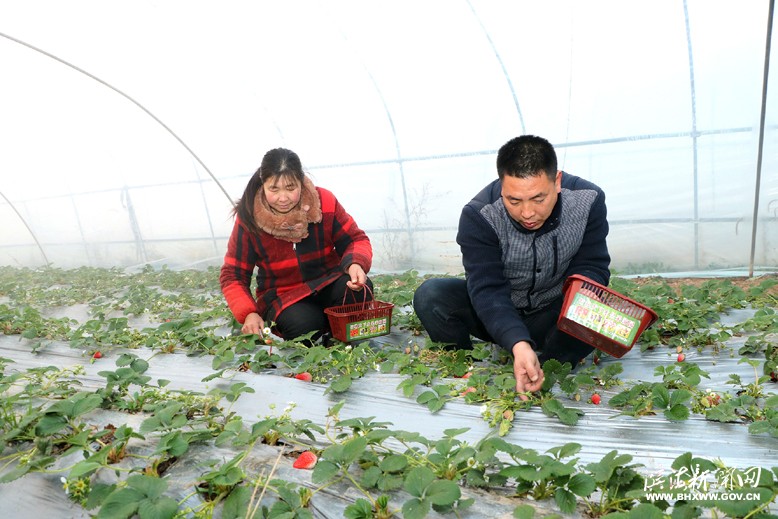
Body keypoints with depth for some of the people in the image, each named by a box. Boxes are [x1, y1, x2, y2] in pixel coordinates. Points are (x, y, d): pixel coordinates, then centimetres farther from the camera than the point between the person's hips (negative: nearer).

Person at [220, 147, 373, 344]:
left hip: (328, 287, 2)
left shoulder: (325, 201, -11)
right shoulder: (249, 219, -12)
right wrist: (248, 313, -24)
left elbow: (356, 239, -5)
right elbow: (232, 276, -7)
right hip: (282, 298, -1)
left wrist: (356, 264, -29)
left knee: (360, 287, -30)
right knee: (303, 325, -34)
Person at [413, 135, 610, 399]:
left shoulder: (587, 201, -19)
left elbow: (591, 267, -14)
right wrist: (518, 344, -49)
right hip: (494, 316, -1)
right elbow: (487, 288, -32)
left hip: (554, 313, 1)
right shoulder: (478, 215, -26)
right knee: (430, 296, -26)